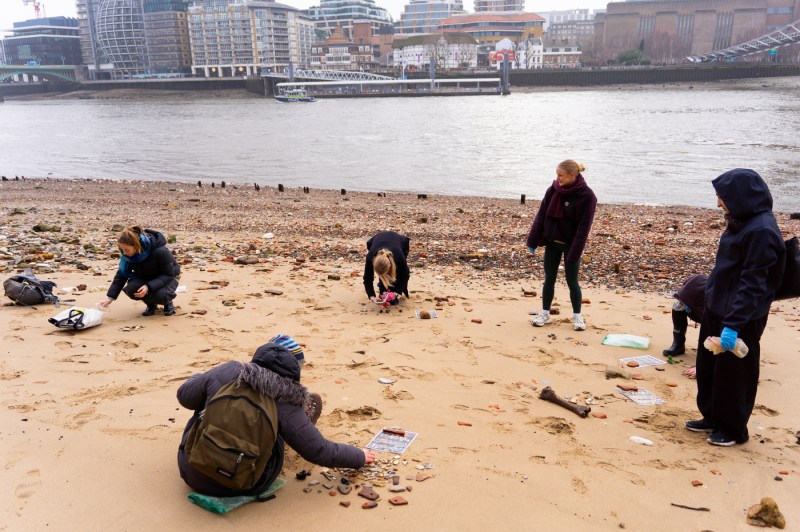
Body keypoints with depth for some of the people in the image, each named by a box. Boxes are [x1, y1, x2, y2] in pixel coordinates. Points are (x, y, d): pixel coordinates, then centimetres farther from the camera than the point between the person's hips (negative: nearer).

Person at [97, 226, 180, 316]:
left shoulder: (160, 251, -34)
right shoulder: (127, 253, -17)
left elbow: (168, 274, -26)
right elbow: (121, 275, -8)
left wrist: (149, 287, -41)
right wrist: (110, 297, -17)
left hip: (168, 278, -5)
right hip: (145, 278, 5)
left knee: (160, 294, -36)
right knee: (131, 289, -27)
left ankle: (168, 303, 1)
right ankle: (150, 304, 3)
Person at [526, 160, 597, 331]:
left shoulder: (587, 196, -16)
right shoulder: (554, 189, -3)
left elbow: (583, 227, -17)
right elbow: (541, 215, 1)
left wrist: (574, 254, -19)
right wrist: (532, 240, -2)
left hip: (571, 245, -4)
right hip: (552, 243, 4)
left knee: (572, 282, 4)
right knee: (549, 279, 9)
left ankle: (577, 316, 21)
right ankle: (545, 313, 22)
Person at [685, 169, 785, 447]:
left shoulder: (761, 230, -22)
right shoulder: (741, 221, 7)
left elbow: (753, 284, -25)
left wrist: (733, 324, -26)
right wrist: (708, 296, 21)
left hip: (741, 317, -9)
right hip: (716, 308, 9)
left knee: (733, 373, 6)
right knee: (708, 367, 18)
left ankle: (733, 429, 24)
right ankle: (712, 417, 35)